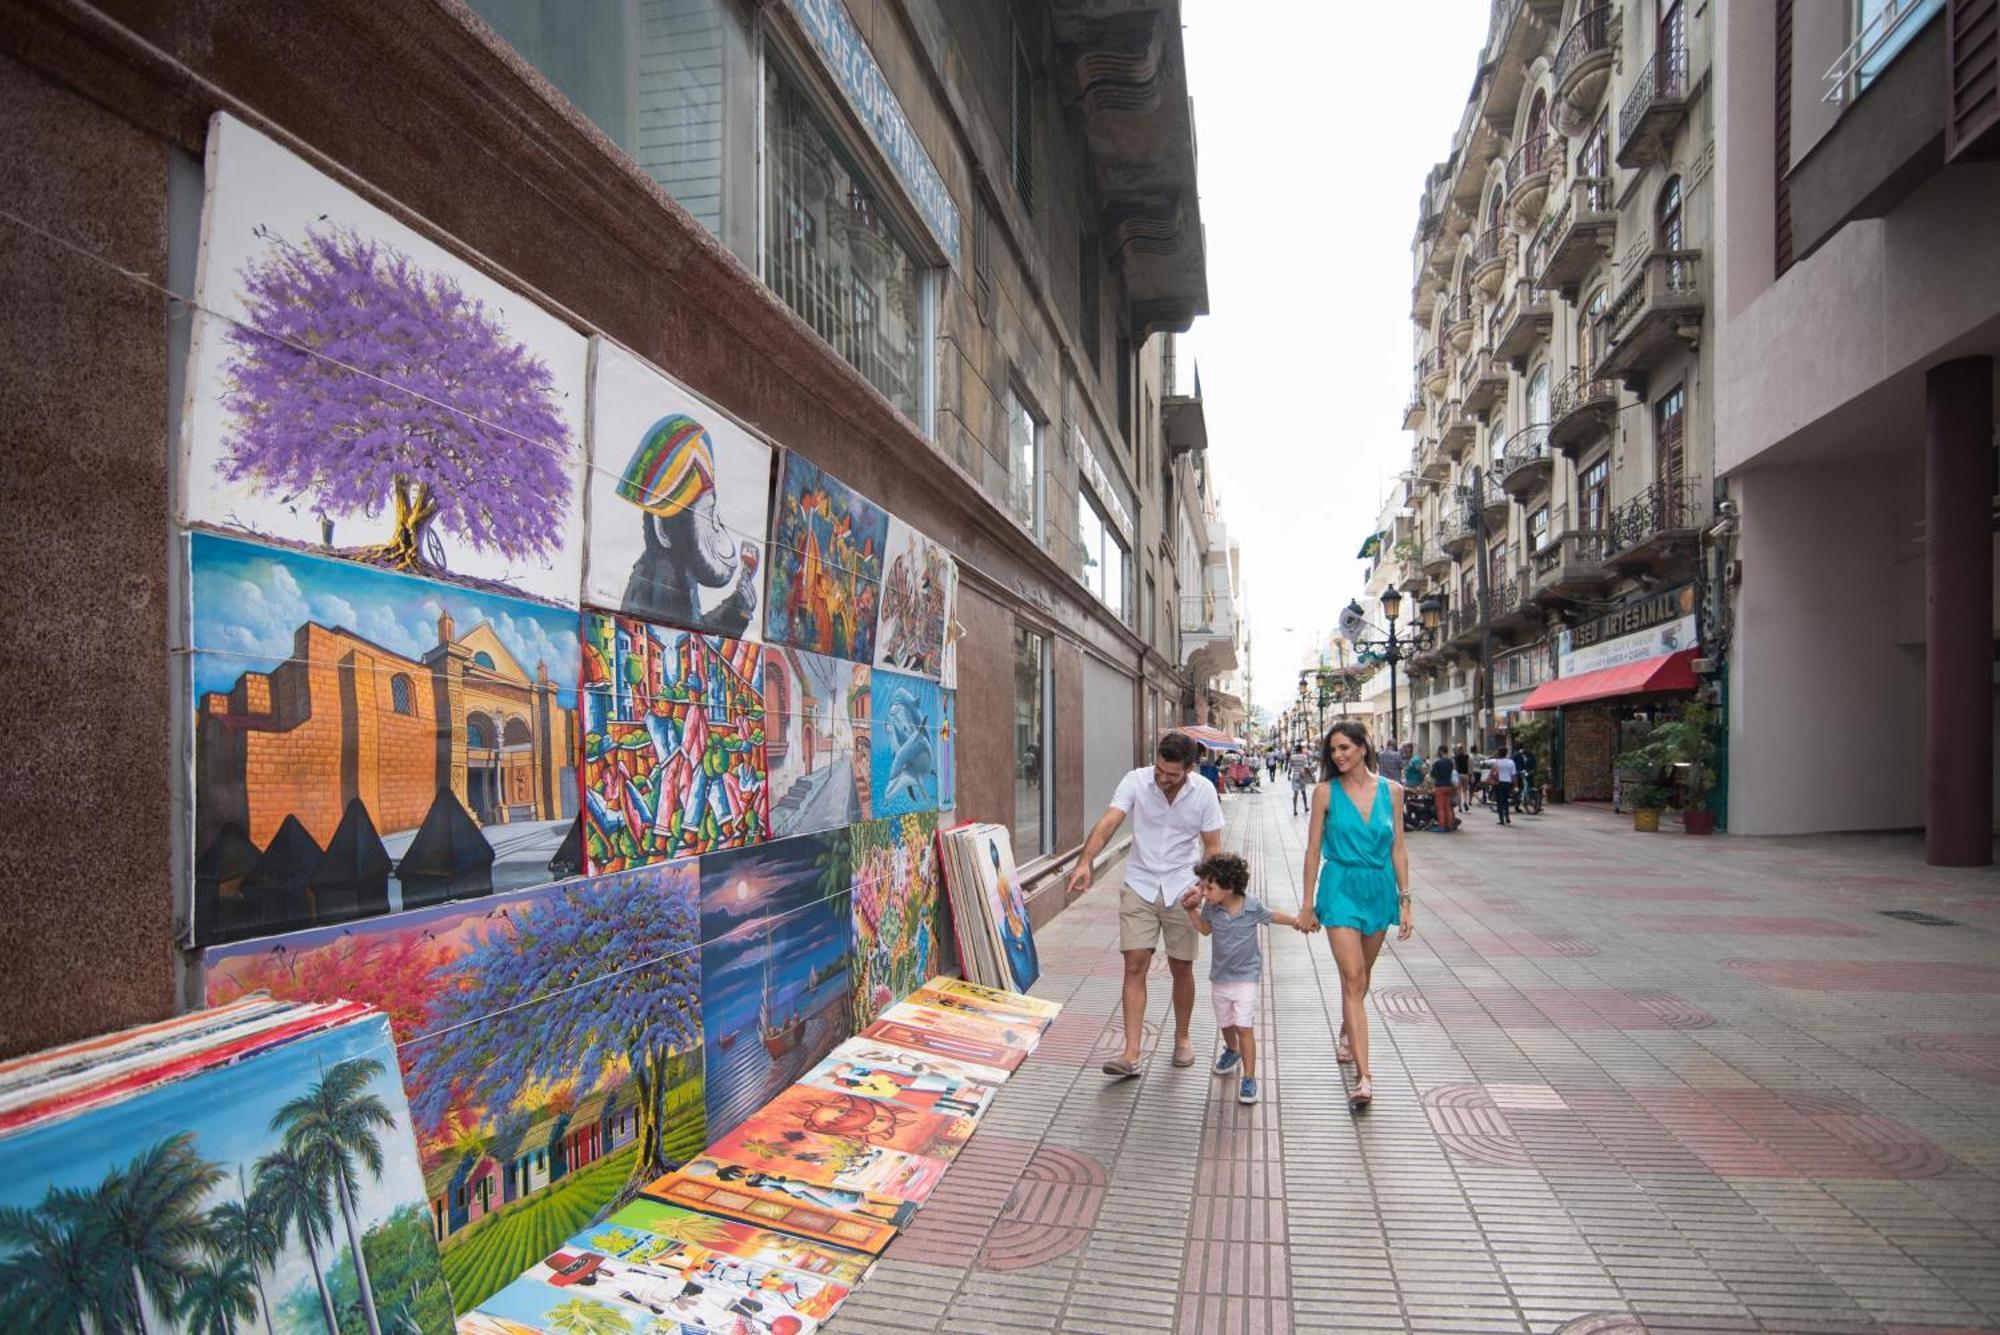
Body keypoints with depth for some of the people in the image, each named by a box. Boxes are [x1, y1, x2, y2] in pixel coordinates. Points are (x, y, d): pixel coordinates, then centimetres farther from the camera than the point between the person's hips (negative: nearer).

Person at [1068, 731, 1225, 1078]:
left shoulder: (1204, 791, -9)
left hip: (1181, 889, 1)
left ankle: (1181, 1037, 33)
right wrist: (1085, 862, -39)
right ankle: (1131, 1055, -3)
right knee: (1135, 966, -6)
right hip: (1140, 886, 0)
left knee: (1181, 968, 9)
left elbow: (1212, 846, -3)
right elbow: (1107, 823, -24)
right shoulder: (1136, 781, -13)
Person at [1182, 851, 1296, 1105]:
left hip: (1246, 976, -4)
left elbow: (1272, 916, 3)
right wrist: (1191, 911, -5)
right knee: (1225, 1024, 20)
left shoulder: (1252, 905, -19)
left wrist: (1295, 920, -9)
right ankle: (1232, 1051, 51)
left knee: (1244, 1027, -11)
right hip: (1219, 977, 4)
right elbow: (1205, 929, 8)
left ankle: (1249, 1078, 0)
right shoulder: (1211, 907, -13)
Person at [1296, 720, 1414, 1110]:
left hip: (1379, 889, 3)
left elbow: (1398, 848, 6)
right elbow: (1313, 850, -1)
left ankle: (1347, 1034, 45)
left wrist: (1404, 901, 4)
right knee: (1353, 978, -10)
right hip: (1341, 889, -3)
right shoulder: (1325, 792, -5)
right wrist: (1308, 905, -1)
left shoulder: (1391, 790, 1)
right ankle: (1363, 1077, -10)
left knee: (1361, 975, 18)